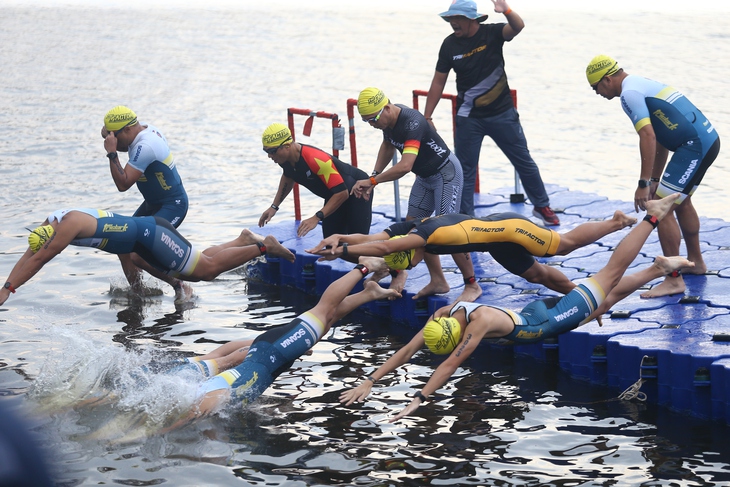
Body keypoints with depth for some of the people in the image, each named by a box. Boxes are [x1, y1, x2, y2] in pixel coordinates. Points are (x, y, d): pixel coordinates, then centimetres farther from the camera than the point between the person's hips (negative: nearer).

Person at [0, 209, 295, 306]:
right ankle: (245, 240, 24)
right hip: (145, 240, 9)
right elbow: (28, 256, 9)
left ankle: (265, 246, 2)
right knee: (198, 270, 17)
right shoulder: (50, 222, 3)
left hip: (152, 235, -9)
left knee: (208, 268, -5)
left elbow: (38, 260, -25)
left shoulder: (68, 225, -24)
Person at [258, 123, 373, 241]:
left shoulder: (315, 159, -39)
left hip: (357, 191, -8)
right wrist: (274, 206, 9)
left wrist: (316, 218, -39)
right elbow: (288, 178, 14)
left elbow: (342, 193, -37)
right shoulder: (285, 159, -13)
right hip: (333, 196, 8)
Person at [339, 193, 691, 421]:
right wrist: (370, 381, -23)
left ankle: (653, 216, 22)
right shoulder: (444, 316, -18)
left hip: (552, 319, -6)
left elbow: (450, 366, -44)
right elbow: (406, 352, -15)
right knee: (609, 296, 23)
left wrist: (418, 400, -48)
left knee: (611, 274, 8)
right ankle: (661, 269, 40)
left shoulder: (480, 321, -39)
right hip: (535, 314, 6)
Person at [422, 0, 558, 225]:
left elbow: (518, 27, -30)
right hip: (468, 119, 1)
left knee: (524, 162, 9)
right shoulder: (450, 44, -5)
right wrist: (427, 117, 0)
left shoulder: (492, 33, -10)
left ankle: (542, 206, 25)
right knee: (465, 170, 2)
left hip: (502, 113, -1)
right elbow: (438, 82, 2)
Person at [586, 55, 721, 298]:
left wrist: (644, 183, -22)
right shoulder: (642, 84, 21)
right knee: (680, 201, 28)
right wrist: (655, 181, 26)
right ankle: (696, 262, 43)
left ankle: (674, 280, -6)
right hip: (709, 139, 11)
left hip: (695, 146, -11)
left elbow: (648, 136, -22)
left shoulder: (629, 93, -10)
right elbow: (660, 140, 24)